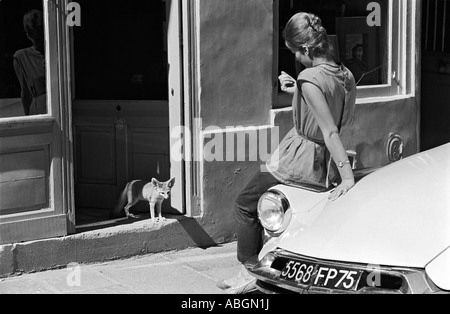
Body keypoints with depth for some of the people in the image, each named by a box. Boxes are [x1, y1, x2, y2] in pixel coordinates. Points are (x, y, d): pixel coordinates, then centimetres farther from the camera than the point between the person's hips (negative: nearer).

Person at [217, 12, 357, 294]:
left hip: (300, 162, -8)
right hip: (326, 164, 8)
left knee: (245, 205, 11)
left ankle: (250, 273, 17)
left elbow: (330, 131, -26)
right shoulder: (346, 75, 2)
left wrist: (347, 177, -27)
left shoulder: (311, 79, -22)